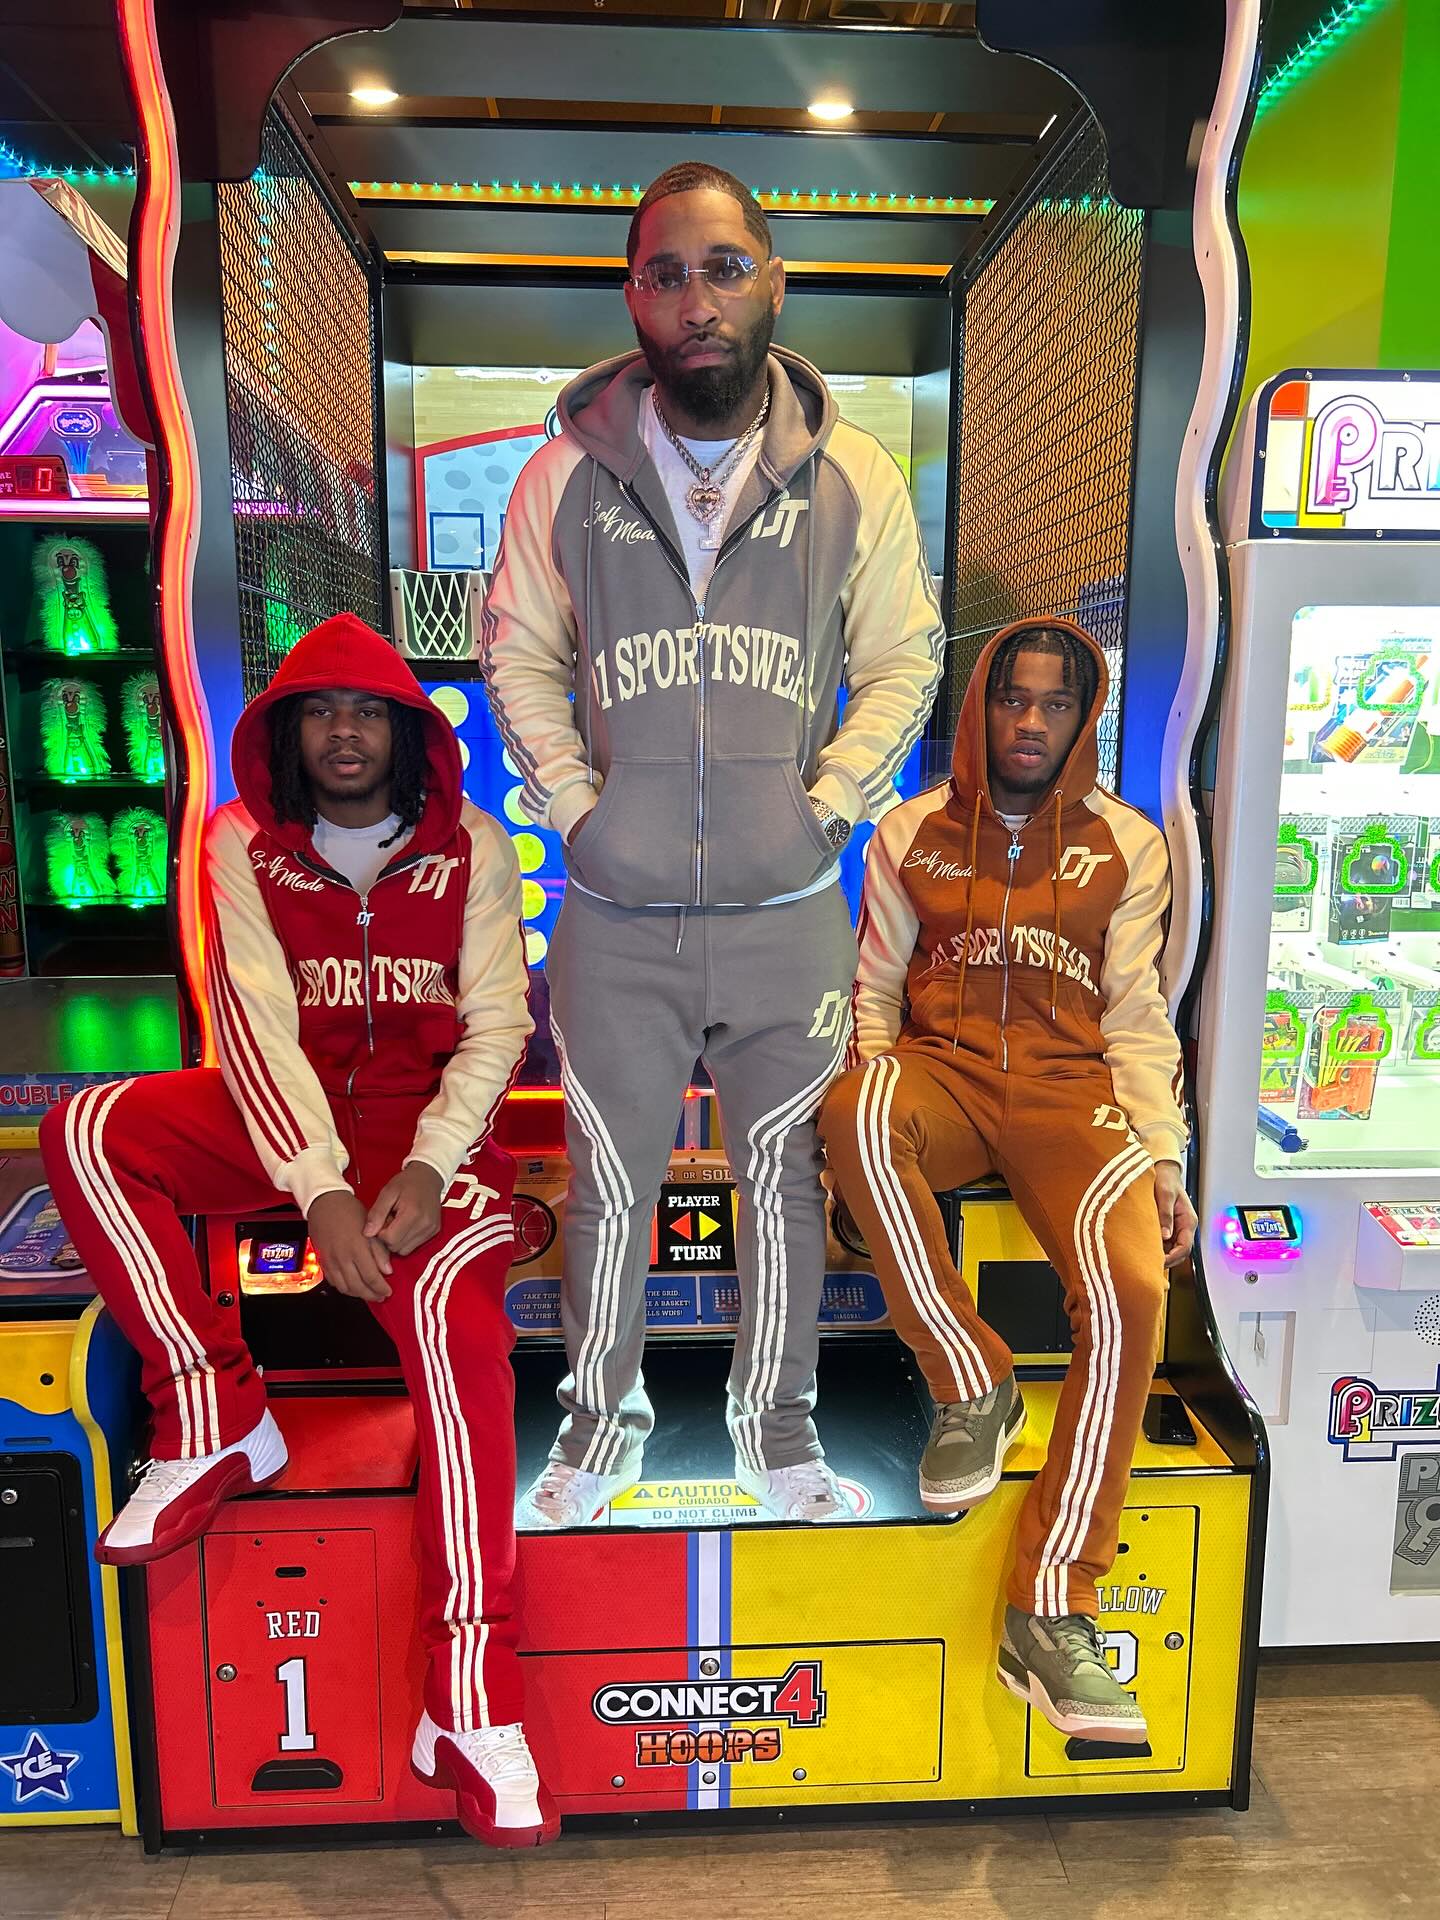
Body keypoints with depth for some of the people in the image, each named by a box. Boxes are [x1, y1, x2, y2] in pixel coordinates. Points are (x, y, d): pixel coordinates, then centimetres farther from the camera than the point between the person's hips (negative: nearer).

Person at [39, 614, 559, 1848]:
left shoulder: (471, 847, 1)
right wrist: (321, 1192, -23)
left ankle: (469, 1693, -25)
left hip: (430, 1119, -3)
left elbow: (495, 1026, -5)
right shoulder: (243, 847, 3)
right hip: (286, 1114, 3)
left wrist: (428, 1167, -21)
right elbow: (258, 1026, -9)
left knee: (450, 1300, -31)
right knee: (87, 1131, -20)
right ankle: (216, 1420, -12)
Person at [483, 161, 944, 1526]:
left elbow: (903, 658, 5)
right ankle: (601, 1415, 37)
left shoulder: (853, 476, 0)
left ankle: (776, 1417, 37)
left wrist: (829, 799, -5)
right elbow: (517, 652, 8)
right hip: (614, 914, 1)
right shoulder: (567, 470, 0)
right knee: (607, 1182, 13)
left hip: (788, 912, 0)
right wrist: (572, 798, -2)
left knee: (786, 1178, 13)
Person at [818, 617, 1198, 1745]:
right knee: (859, 1110, -37)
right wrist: (866, 1115, -6)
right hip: (941, 1070, 0)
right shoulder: (911, 834, 12)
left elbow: (1136, 1016, 10)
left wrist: (1162, 1156, -3)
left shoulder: (1129, 845, 13)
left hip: (1070, 1087, 0)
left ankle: (1050, 1613, -16)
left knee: (1131, 1286, -28)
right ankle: (972, 1388, -18)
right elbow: (874, 990, 11)